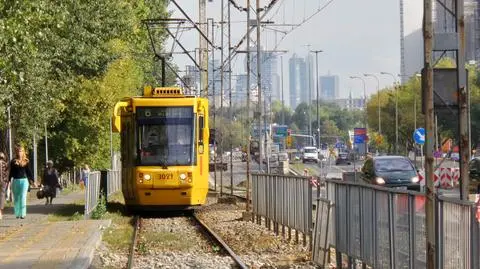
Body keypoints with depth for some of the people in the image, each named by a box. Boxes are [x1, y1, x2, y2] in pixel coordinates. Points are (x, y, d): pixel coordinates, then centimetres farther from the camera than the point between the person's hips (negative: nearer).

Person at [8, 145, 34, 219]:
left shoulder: (26, 161, 5)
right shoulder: (13, 161, 5)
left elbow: (29, 171, 8)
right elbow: (11, 172, 7)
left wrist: (31, 180, 4)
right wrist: (9, 180, 3)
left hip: (24, 180, -1)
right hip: (15, 181, 1)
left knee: (23, 197, -9)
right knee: (16, 198, 7)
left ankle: (23, 214, -9)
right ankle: (17, 214, 17)